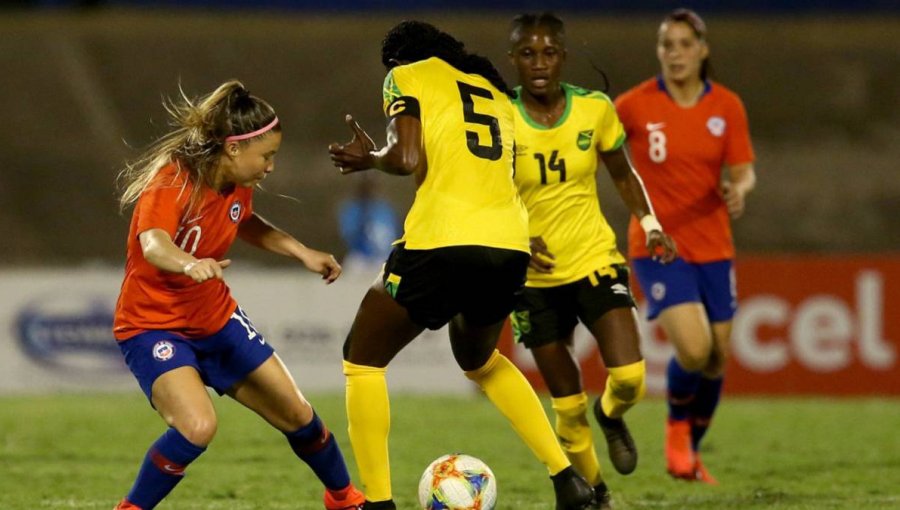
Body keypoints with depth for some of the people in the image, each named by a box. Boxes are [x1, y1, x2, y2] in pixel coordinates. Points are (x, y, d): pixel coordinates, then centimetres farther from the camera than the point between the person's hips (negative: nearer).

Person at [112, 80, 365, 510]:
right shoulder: (171, 182, -28)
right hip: (152, 325, -7)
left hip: (215, 318, 7)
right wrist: (188, 263, -70)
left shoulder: (237, 184, -5)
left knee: (297, 415, 13)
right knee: (197, 427, -32)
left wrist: (302, 253, 11)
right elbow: (152, 244, -48)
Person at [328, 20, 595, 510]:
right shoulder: (495, 92, 26)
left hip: (442, 243, -6)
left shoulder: (407, 76, 7)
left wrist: (371, 159, 12)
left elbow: (408, 158, -7)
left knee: (362, 359, 13)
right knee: (478, 359, 32)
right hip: (510, 249, 6)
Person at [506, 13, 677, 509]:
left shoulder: (594, 108, -4)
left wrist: (649, 222, -3)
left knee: (628, 378, -17)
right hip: (534, 275, -1)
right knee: (568, 405, 2)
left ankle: (611, 415, 19)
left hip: (595, 259, 1)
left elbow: (622, 174, 11)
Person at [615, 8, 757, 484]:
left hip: (712, 245, 4)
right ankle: (676, 428, 10)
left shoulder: (727, 106, -1)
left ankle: (691, 452, 29)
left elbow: (743, 172, -2)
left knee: (715, 359, 6)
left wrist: (738, 189, -23)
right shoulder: (634, 105, -8)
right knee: (693, 348, -21)